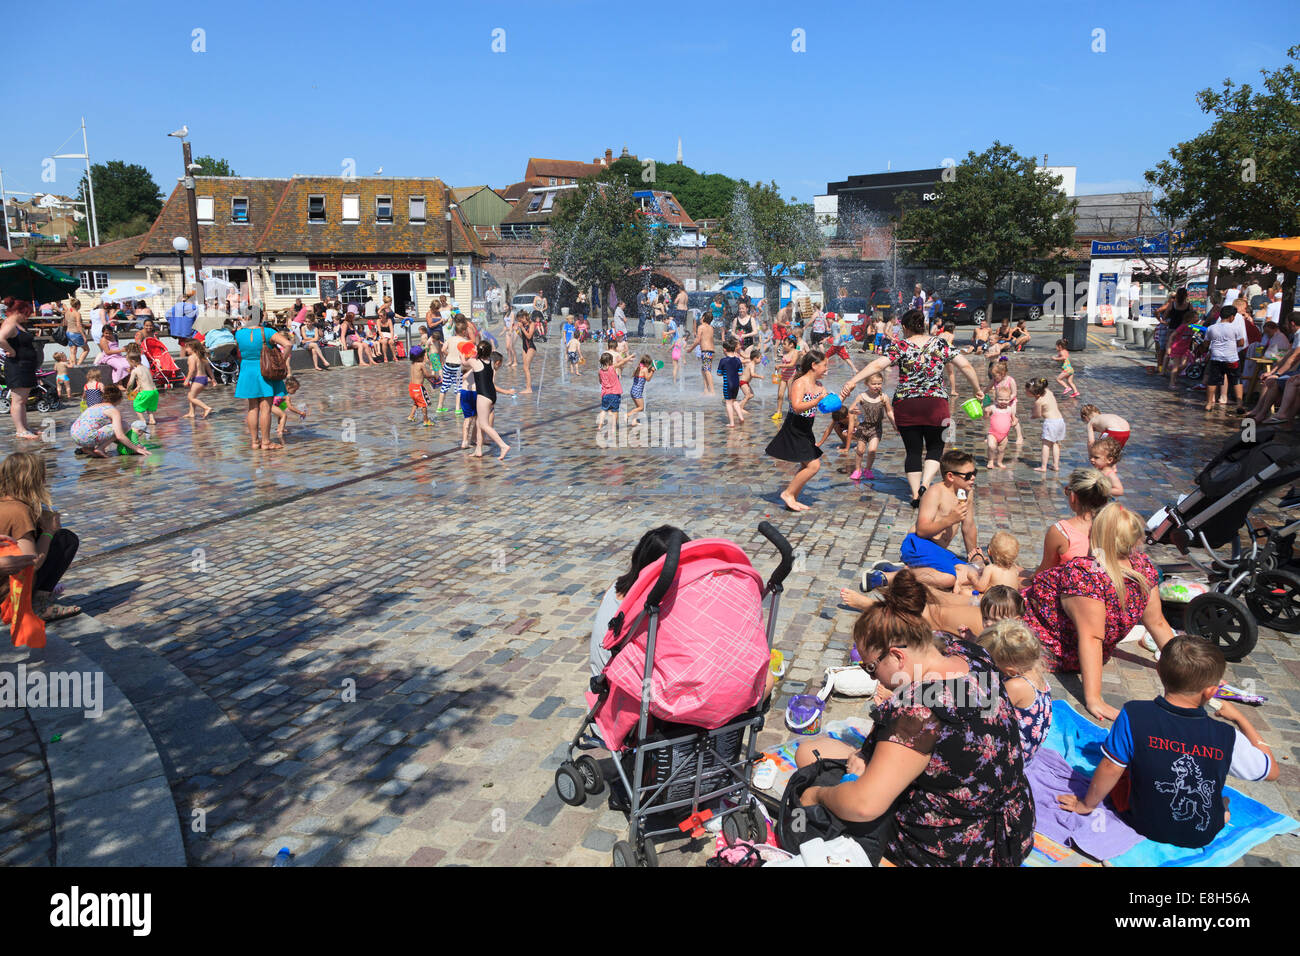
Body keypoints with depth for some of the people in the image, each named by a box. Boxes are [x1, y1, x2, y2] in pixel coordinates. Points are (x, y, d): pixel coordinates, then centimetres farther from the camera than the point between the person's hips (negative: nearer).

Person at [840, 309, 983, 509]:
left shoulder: (899, 347, -2)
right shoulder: (941, 344, 5)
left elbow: (877, 365, -16)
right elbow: (965, 366, 7)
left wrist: (852, 382, -20)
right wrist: (977, 389, 20)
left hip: (905, 405, 0)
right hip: (936, 403, 0)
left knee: (913, 450, 10)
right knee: (935, 448, 13)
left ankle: (916, 495, 10)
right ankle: (925, 485, -7)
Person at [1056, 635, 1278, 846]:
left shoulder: (1133, 716, -25)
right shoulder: (1227, 738, -19)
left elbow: (1111, 769, -16)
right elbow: (1272, 771, 0)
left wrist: (1087, 805, 1)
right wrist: (1239, 718, 9)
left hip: (1144, 826, -2)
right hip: (1204, 837, 2)